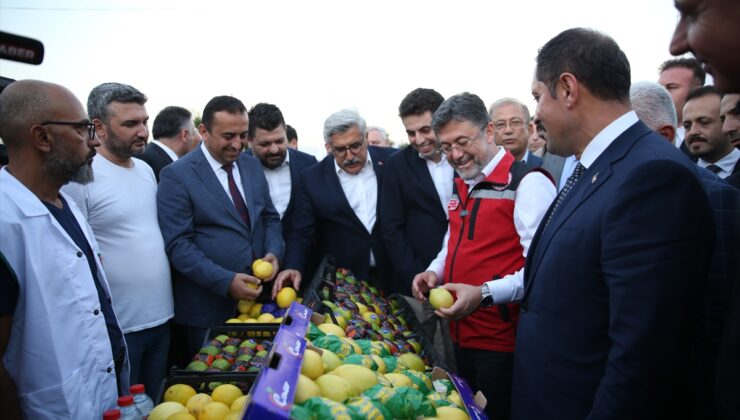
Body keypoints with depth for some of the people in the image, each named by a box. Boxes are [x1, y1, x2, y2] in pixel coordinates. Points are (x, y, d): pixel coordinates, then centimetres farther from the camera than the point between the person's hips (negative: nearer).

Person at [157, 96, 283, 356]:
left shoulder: (252, 166, 7)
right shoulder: (177, 175, -11)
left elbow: (269, 217, 14)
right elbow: (178, 245, -15)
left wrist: (274, 253, -6)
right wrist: (226, 281, -22)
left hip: (257, 295, 5)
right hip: (208, 305, -5)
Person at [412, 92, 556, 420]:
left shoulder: (528, 182, -16)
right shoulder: (460, 186, 10)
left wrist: (484, 294, -31)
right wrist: (435, 271, 3)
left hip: (504, 341, -8)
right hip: (462, 334, 8)